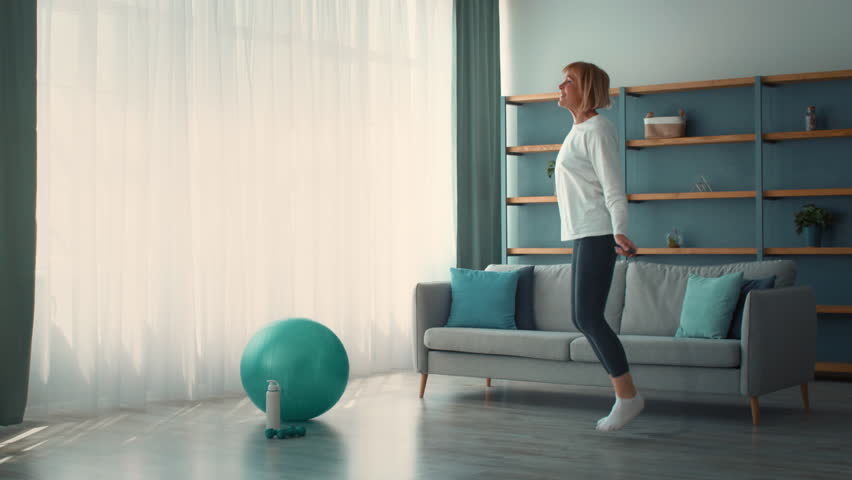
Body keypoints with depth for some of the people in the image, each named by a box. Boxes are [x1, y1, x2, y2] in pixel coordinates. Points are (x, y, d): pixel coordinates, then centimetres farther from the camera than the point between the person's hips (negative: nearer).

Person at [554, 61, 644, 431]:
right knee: (582, 318, 8)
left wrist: (619, 231, -27)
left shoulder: (597, 129, -9)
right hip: (583, 235, 10)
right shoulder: (577, 130, 19)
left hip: (598, 235, -10)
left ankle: (627, 396, -3)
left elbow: (613, 186, -16)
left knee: (588, 317, -11)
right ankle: (625, 393, 13)